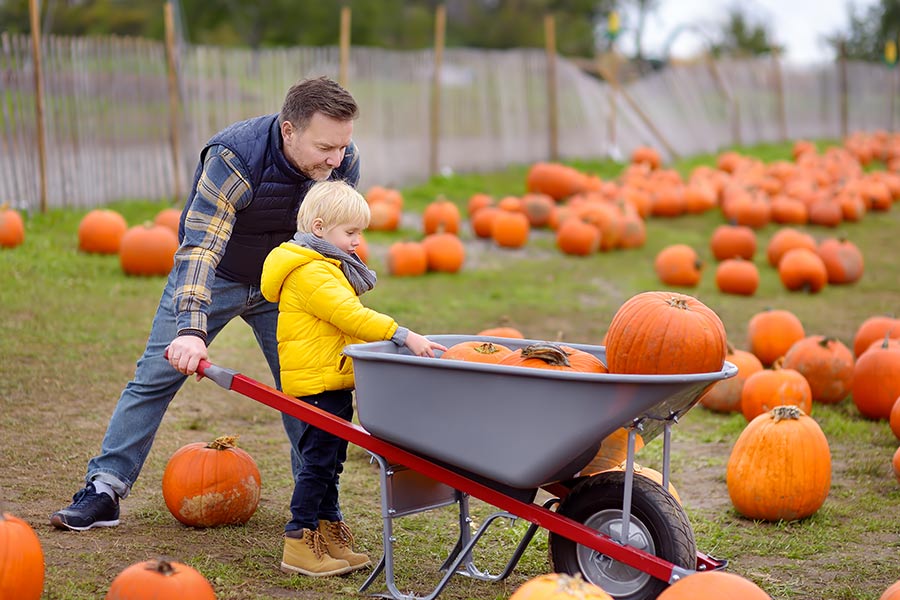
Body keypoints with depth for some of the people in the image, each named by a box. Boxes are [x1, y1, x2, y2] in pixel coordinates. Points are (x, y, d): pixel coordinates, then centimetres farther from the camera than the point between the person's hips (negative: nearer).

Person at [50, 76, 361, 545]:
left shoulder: (344, 162, -20)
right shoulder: (234, 158, -36)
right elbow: (200, 246, -44)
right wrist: (190, 327, -56)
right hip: (213, 274, -3)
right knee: (156, 377, -3)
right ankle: (103, 491, 3)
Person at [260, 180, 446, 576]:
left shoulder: (329, 266, 18)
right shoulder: (310, 273, -17)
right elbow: (350, 316, -27)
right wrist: (403, 336, -30)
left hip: (335, 382, 11)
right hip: (317, 382, -11)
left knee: (329, 460, 16)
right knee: (318, 461, -7)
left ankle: (329, 533, 25)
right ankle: (299, 545, -2)